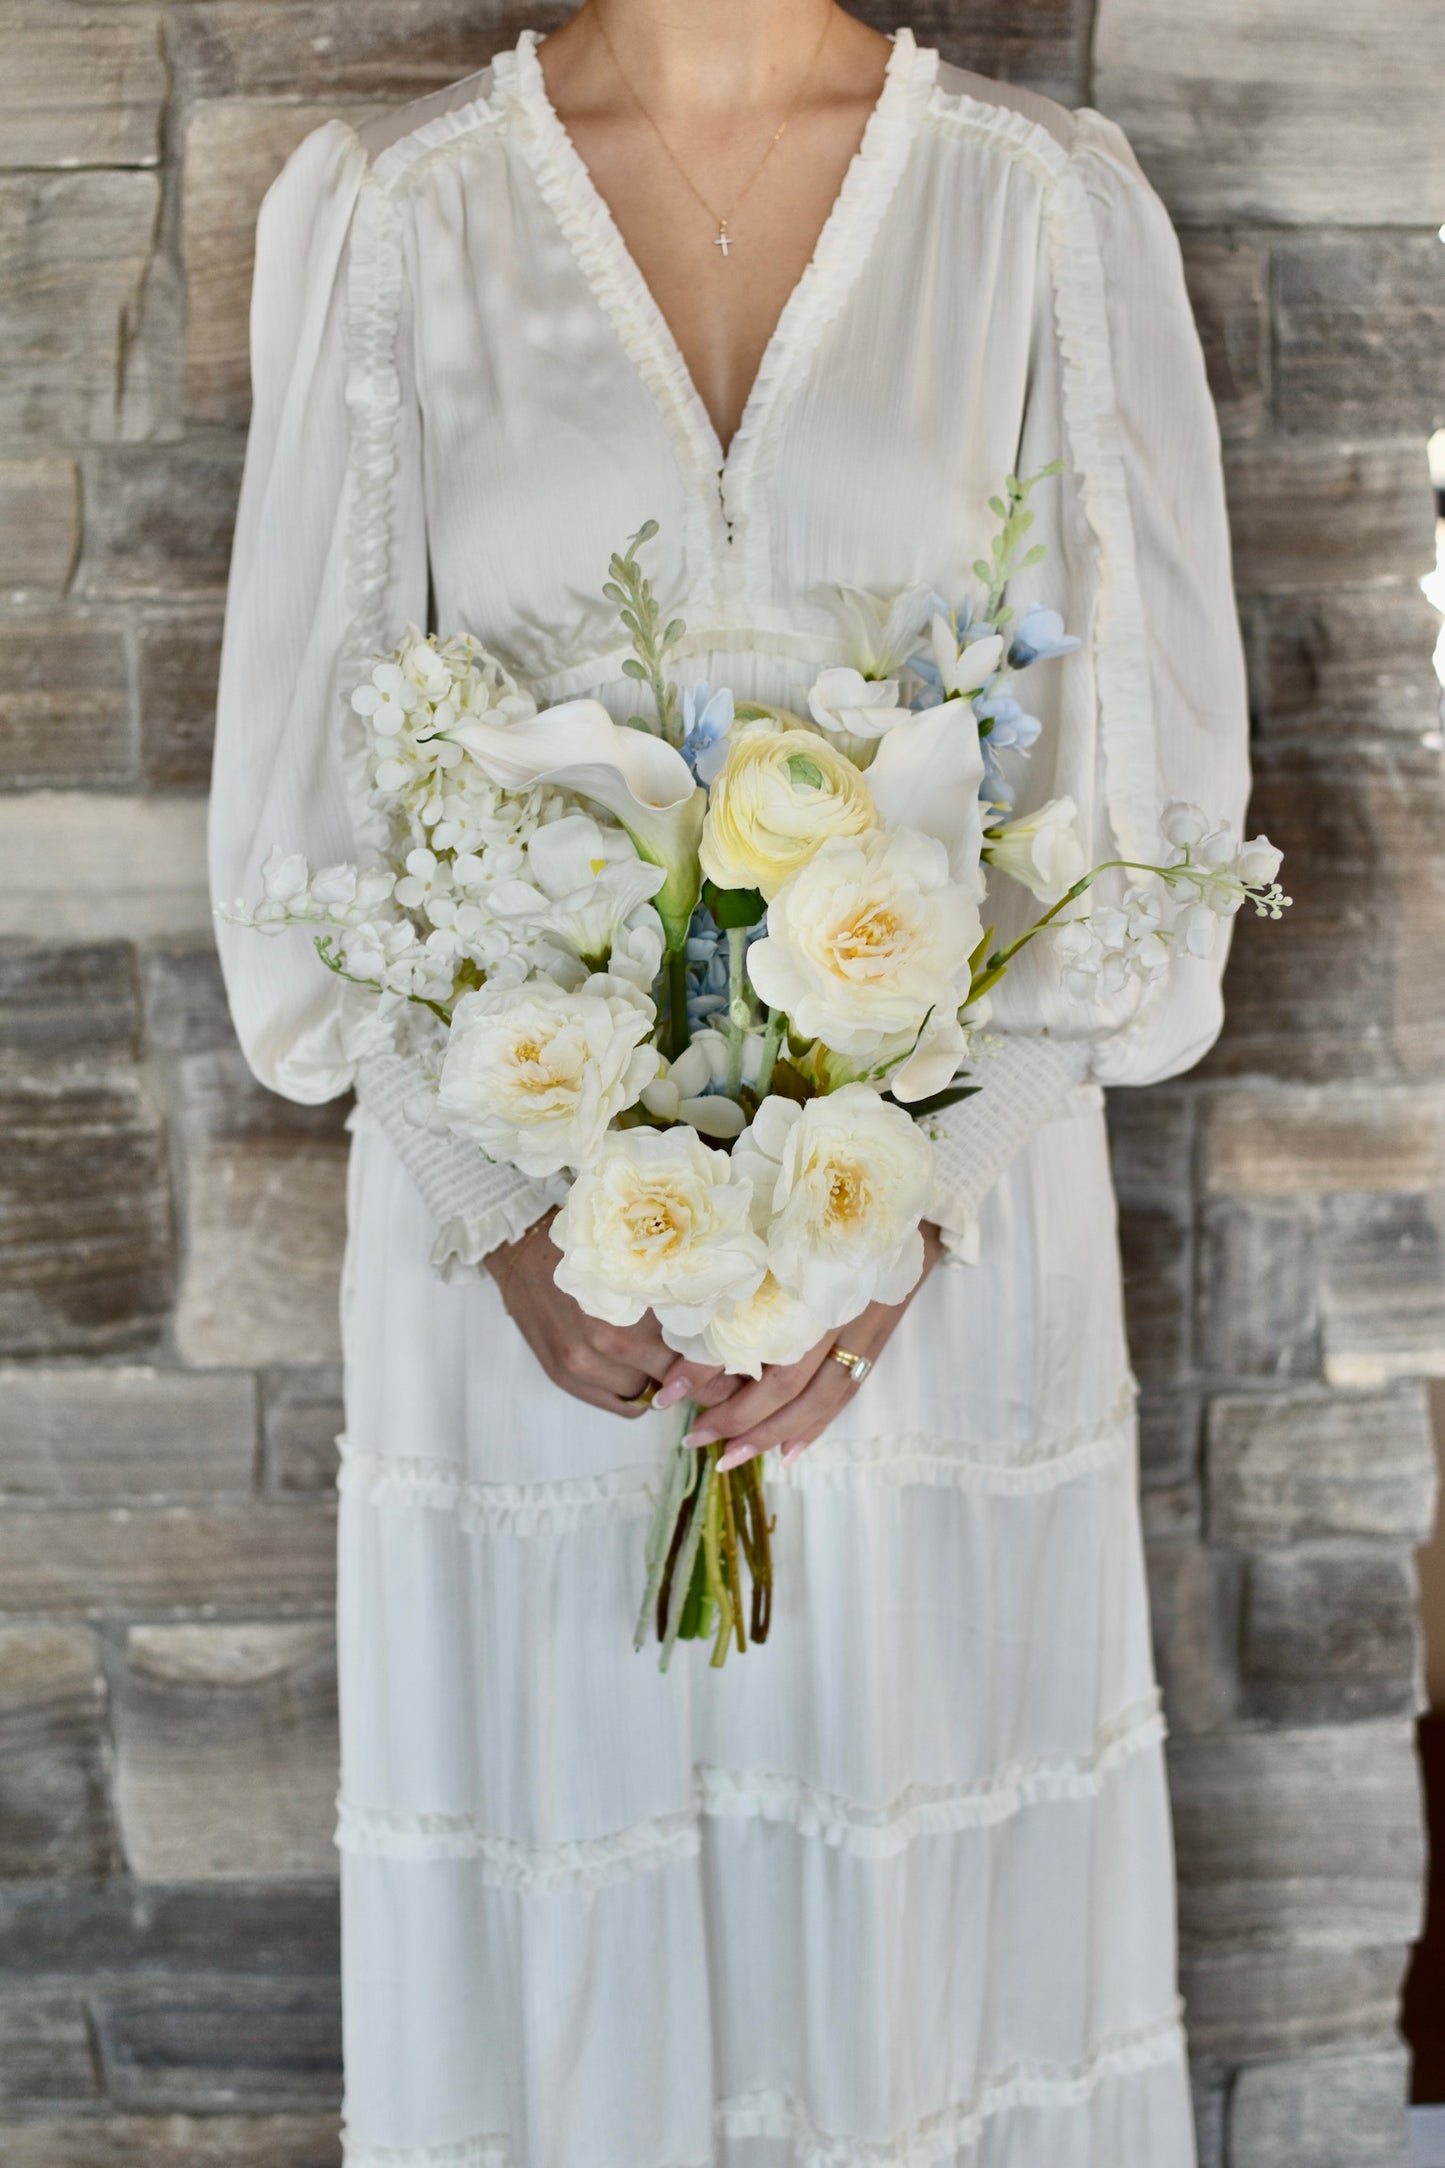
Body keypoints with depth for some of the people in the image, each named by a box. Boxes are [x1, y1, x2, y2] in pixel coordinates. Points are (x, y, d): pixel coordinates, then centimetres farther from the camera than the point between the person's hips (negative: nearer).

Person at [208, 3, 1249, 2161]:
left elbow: (1156, 771, -1)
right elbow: (304, 783, 0)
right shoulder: (381, 214, 0)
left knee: (935, 1852, 12)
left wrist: (893, 1202, -11)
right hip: (514, 1209, 0)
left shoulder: (1056, 204, 0)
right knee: (558, 1851, 12)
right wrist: (510, 1215, -11)